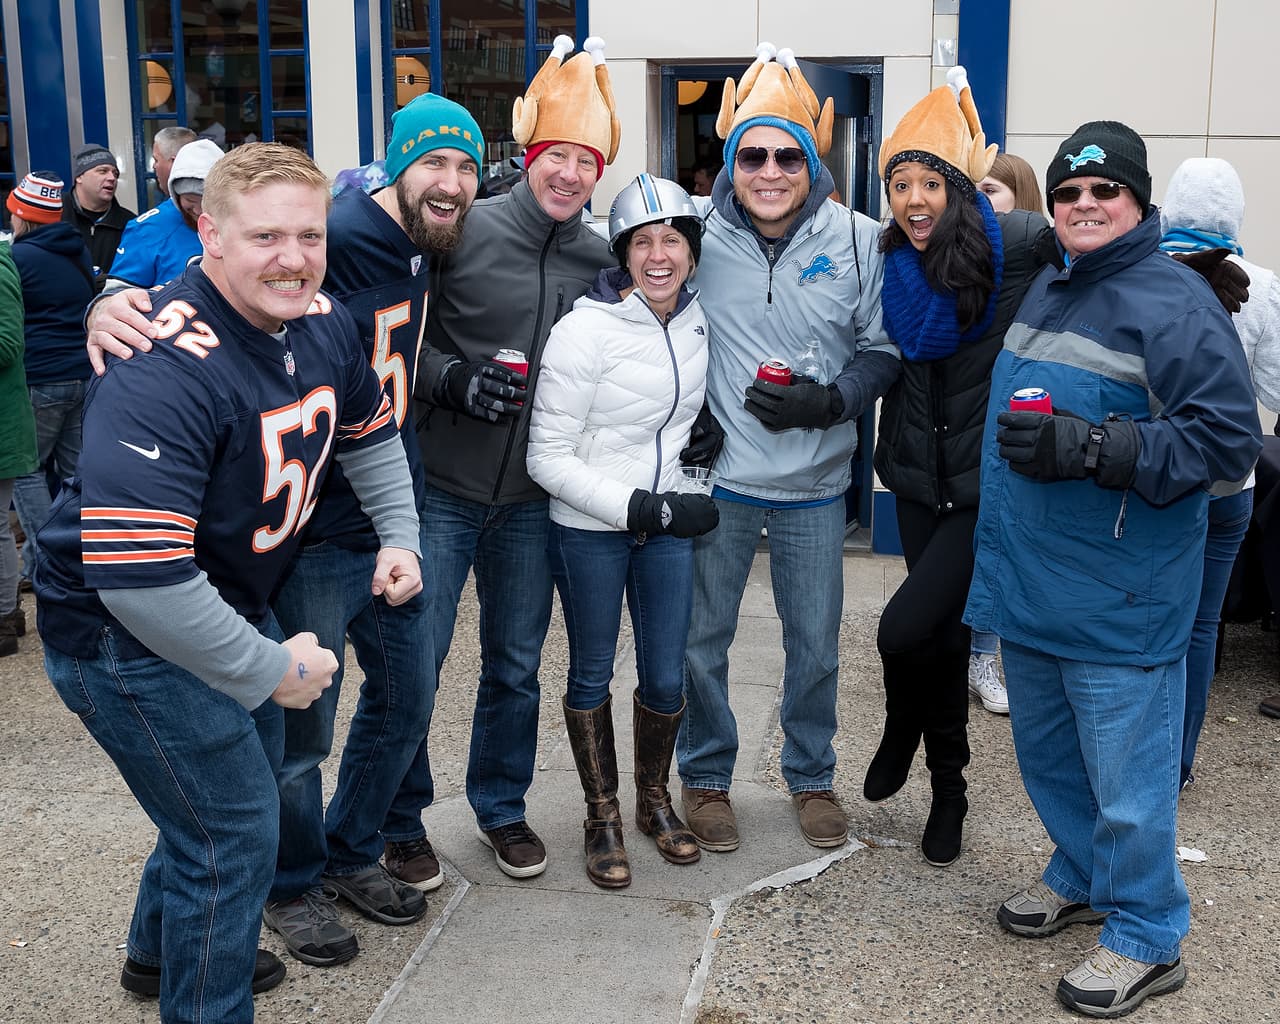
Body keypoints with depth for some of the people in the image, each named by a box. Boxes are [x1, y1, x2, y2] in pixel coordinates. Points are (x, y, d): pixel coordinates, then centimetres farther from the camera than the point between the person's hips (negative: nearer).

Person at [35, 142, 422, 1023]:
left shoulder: (323, 323, -7)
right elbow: (136, 578, -38)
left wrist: (400, 537, 5)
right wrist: (273, 667, -27)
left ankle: (163, 949, 53)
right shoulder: (165, 371, -34)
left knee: (244, 779, 26)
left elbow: (368, 431, 15)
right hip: (125, 633, -9)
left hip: (233, 602, 9)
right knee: (233, 831, -2)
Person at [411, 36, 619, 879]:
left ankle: (502, 807, 34)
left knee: (517, 666, 14)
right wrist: (453, 379, -19)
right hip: (440, 487, -3)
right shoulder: (465, 230, -9)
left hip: (532, 499, 4)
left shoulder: (603, 259, 3)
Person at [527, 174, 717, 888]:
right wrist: (638, 508, -21)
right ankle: (603, 816, 29)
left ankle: (655, 800, 34)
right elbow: (548, 458, -17)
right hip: (590, 528, -4)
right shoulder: (585, 331, -17)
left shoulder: (697, 321, 1)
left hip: (669, 520, 4)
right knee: (593, 674, 10)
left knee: (667, 676, 9)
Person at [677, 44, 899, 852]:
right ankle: (706, 777, 33)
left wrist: (829, 402, -16)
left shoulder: (859, 241, -6)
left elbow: (882, 352, 3)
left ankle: (812, 776, 37)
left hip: (815, 482, 1)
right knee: (702, 639, 11)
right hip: (715, 474, -1)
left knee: (816, 643, 15)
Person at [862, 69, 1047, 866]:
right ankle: (948, 792, 35)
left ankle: (901, 737, 20)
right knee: (943, 631, 16)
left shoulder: (1016, 245, -12)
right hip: (921, 478, 5)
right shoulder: (893, 262, 2)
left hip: (989, 481, -5)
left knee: (906, 628, -14)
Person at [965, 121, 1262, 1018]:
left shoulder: (1175, 303, -14)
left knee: (1126, 775, 3)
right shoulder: (1046, 288, 12)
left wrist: (1089, 448, -27)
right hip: (1029, 579, 8)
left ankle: (1146, 939, 22)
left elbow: (1229, 439, -20)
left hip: (1117, 599, -8)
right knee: (1046, 752, 21)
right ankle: (1083, 877, 43)